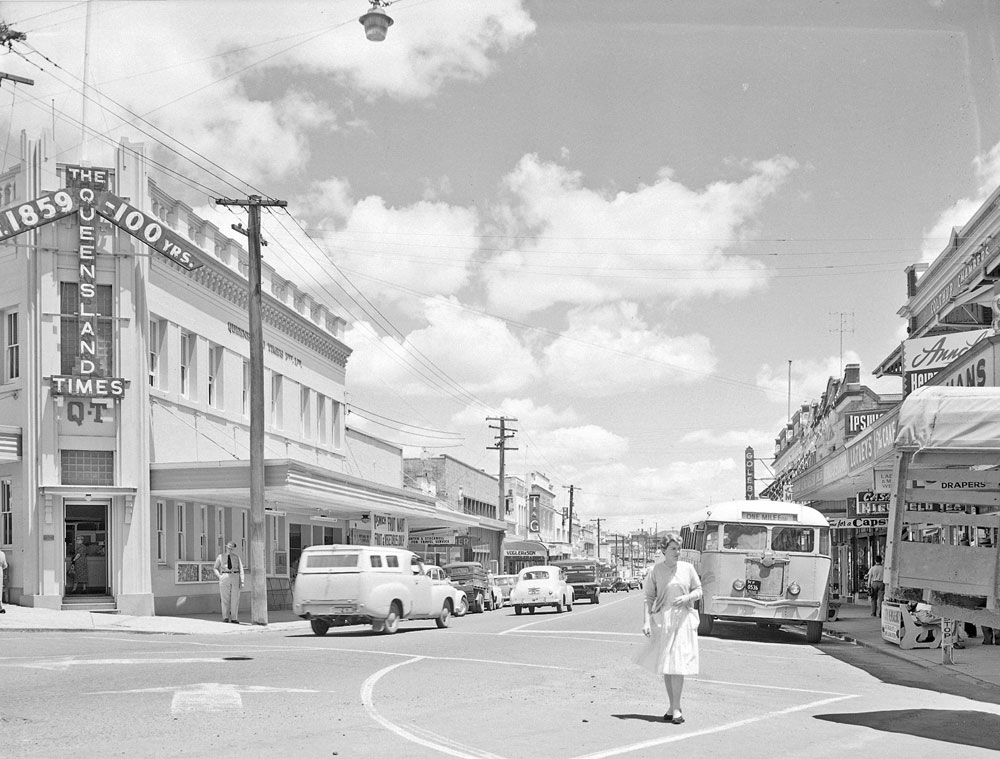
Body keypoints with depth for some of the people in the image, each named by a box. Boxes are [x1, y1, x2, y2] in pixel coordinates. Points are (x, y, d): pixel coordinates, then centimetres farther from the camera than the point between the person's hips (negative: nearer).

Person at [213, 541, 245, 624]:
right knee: (225, 598, -3)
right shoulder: (220, 557, 8)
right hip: (224, 577, -1)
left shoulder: (237, 557, 9)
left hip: (235, 577, 1)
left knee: (235, 599, -1)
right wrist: (219, 576, 0)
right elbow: (215, 568, 18)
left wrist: (242, 582, -2)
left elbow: (241, 570, 7)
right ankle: (225, 618, 2)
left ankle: (234, 618, 3)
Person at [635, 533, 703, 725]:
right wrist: (646, 621, -10)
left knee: (678, 664, -10)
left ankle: (676, 708, -7)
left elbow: (698, 591, 9)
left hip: (683, 620, -1)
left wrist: (686, 597, -12)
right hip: (662, 620, 1)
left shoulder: (687, 568, 4)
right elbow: (648, 598, 0)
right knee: (665, 665, 7)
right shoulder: (655, 571, 1)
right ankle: (672, 706, 20)